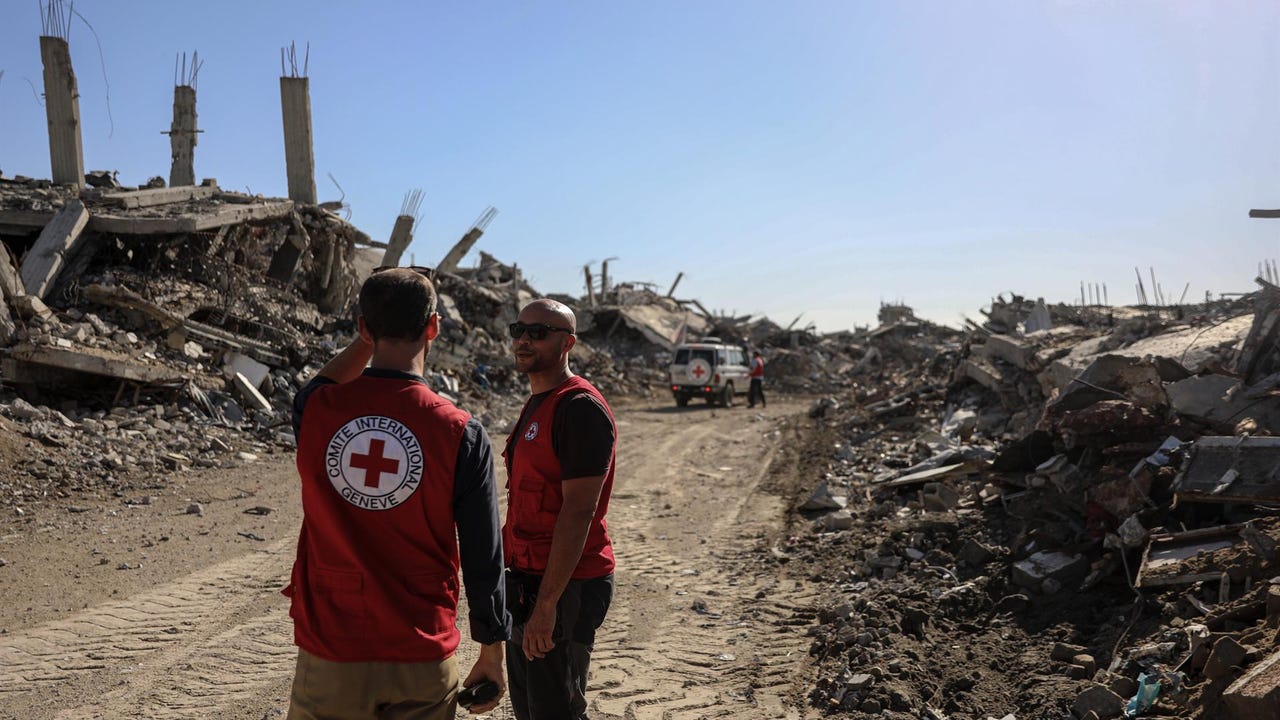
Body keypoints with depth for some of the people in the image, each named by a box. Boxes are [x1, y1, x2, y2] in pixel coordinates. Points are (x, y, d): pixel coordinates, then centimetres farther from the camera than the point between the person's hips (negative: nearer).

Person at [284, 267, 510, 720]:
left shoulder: (315, 411, -9)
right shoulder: (461, 434, -13)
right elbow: (484, 559, -7)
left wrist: (368, 339, 16)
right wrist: (493, 653, 5)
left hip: (328, 655, 1)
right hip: (422, 662, -1)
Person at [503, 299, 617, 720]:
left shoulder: (580, 408, -17)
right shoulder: (537, 405, 14)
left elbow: (578, 512, -23)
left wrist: (547, 602, -24)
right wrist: (518, 581, 15)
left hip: (564, 587, -10)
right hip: (527, 579, 10)